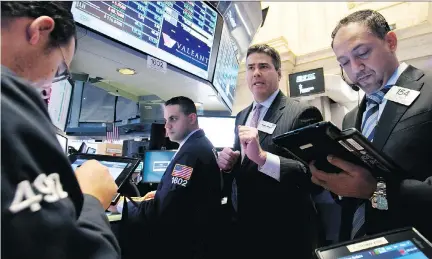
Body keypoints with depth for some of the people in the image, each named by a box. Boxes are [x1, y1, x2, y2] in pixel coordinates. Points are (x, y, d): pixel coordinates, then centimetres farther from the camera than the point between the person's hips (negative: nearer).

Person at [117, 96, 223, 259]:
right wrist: (161, 194, 9)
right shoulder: (202, 144, 7)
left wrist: (123, 206, -13)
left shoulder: (190, 152, -26)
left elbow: (164, 211, -27)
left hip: (184, 244, -9)